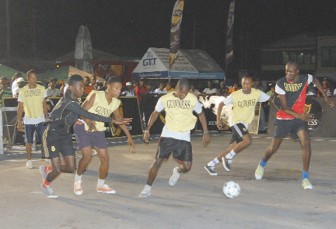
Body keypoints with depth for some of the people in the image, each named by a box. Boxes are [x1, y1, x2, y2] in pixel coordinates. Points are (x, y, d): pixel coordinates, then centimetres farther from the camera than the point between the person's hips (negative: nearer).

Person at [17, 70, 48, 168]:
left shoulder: (41, 89, 1)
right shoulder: (23, 90, -4)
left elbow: (44, 104, 9)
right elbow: (20, 107, -2)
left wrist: (47, 117, 5)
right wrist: (19, 122, -5)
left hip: (41, 120, 1)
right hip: (28, 121, -1)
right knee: (29, 142, 5)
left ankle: (44, 155, 20)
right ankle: (29, 160, 15)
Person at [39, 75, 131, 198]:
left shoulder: (74, 100, -2)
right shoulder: (69, 103, -29)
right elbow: (89, 115, -33)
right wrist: (114, 121, -34)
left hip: (65, 135, 8)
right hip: (52, 135, -8)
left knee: (71, 168, 3)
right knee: (57, 170, -6)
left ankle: (47, 169, 30)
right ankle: (45, 185, 26)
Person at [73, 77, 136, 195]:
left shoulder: (116, 103, -1)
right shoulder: (96, 95, -19)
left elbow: (119, 120, 9)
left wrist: (129, 137, 6)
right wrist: (89, 122, -41)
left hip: (98, 130, 6)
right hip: (83, 127, -6)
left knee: (105, 157, 2)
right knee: (87, 155, -19)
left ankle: (101, 185, 22)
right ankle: (77, 181, 6)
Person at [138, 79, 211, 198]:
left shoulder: (192, 99, -7)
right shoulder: (165, 99, -7)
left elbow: (201, 113, 8)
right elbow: (155, 113, 8)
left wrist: (206, 132, 4)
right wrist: (147, 130, 2)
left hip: (184, 137, 1)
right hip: (167, 135, 0)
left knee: (187, 166, -6)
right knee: (158, 161, -8)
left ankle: (177, 171, 30)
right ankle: (148, 188, 8)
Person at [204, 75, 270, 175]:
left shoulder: (257, 93, -7)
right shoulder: (235, 95, -14)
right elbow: (221, 104, -4)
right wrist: (218, 119, -10)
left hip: (245, 124, 5)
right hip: (236, 122, -5)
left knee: (231, 149, 3)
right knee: (248, 140, -28)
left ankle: (210, 165, 13)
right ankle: (228, 158, -10)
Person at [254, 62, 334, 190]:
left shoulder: (305, 79, -10)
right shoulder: (280, 84, -17)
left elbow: (315, 80, 16)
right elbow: (284, 107, -17)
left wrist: (326, 97, 16)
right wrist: (298, 115, -32)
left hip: (300, 117, 1)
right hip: (284, 118, -1)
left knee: (306, 143, -20)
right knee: (273, 148, 7)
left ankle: (305, 178, -11)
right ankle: (262, 164, 41)